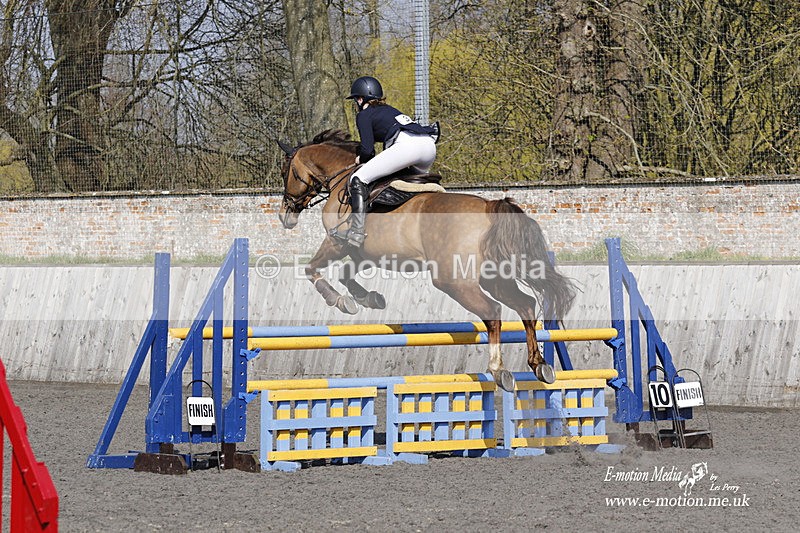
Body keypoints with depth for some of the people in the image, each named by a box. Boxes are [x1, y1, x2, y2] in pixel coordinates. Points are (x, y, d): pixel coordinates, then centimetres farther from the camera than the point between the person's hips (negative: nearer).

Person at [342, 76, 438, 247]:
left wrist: (360, 159, 24)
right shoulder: (389, 110, 36)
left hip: (407, 144, -8)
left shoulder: (364, 115, 13)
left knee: (358, 179, -4)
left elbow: (367, 149, 2)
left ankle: (357, 233, -17)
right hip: (429, 144, 8)